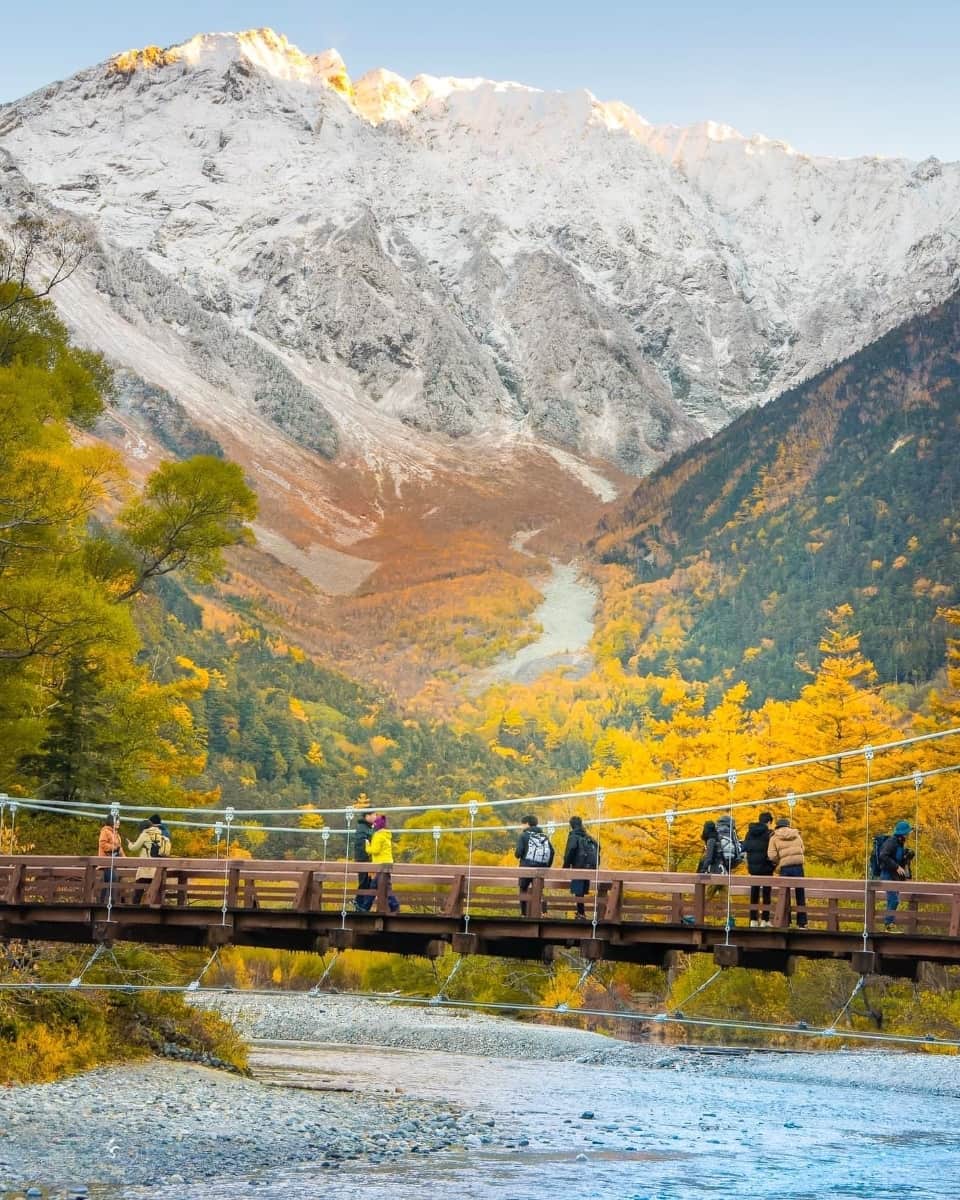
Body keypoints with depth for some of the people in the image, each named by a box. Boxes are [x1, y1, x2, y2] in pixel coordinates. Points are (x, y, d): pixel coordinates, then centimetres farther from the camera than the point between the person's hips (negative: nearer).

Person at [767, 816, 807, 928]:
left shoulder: (775, 837, 2)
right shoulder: (796, 835, 12)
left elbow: (772, 856, -7)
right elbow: (802, 849, 12)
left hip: (785, 868, -2)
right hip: (798, 866, 2)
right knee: (800, 895, 9)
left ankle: (785, 922, 10)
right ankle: (802, 922, 9)